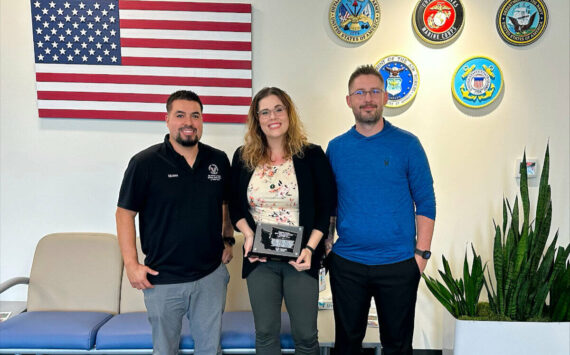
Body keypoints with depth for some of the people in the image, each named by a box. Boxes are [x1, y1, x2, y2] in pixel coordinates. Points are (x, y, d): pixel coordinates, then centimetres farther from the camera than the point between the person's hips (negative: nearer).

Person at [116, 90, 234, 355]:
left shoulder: (219, 161, 2)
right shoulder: (145, 163, -8)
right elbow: (125, 213, -5)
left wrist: (228, 240, 9)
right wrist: (131, 264, -9)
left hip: (211, 274, 3)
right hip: (162, 278, -2)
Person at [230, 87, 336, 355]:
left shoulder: (312, 156, -4)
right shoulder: (243, 158, 3)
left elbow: (326, 208, -3)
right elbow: (235, 206, 10)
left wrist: (309, 248, -13)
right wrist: (248, 235, -7)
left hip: (300, 258, -2)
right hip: (259, 257, 2)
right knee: (265, 333, 13)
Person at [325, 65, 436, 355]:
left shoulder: (407, 144, -3)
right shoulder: (336, 148, 3)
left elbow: (425, 202, -3)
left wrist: (421, 252, -7)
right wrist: (325, 245, 3)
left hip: (399, 264, -1)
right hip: (346, 263, 2)